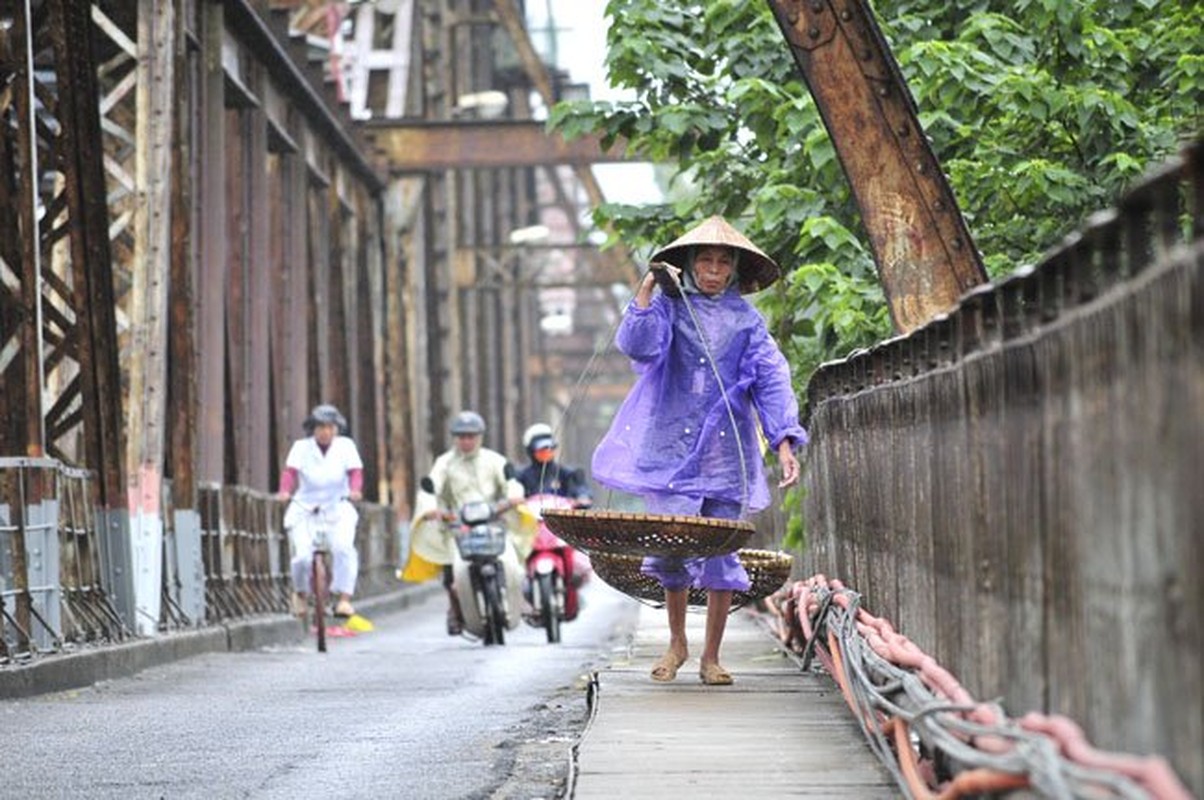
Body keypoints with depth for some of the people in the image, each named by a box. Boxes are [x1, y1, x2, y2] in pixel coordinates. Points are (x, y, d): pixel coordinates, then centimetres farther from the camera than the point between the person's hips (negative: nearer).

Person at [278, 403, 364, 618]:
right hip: (304, 509, -1)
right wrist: (285, 491, -33)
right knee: (303, 555, -17)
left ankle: (344, 598, -18)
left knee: (343, 546, -27)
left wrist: (355, 489, -28)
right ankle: (300, 592, 16)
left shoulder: (345, 445, 4)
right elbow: (290, 471, -13)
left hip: (338, 509, 1)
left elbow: (355, 471, -6)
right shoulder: (301, 447, 0)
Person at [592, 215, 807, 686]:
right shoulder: (669, 307, 7)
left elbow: (772, 381, 2)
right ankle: (677, 643, 16)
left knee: (720, 555, 0)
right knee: (671, 549, -5)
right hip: (673, 448, -1)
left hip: (726, 453, 1)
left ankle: (711, 656, 10)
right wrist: (648, 288, -19)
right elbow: (637, 345, -11)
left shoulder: (746, 321, 10)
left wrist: (785, 443, -9)